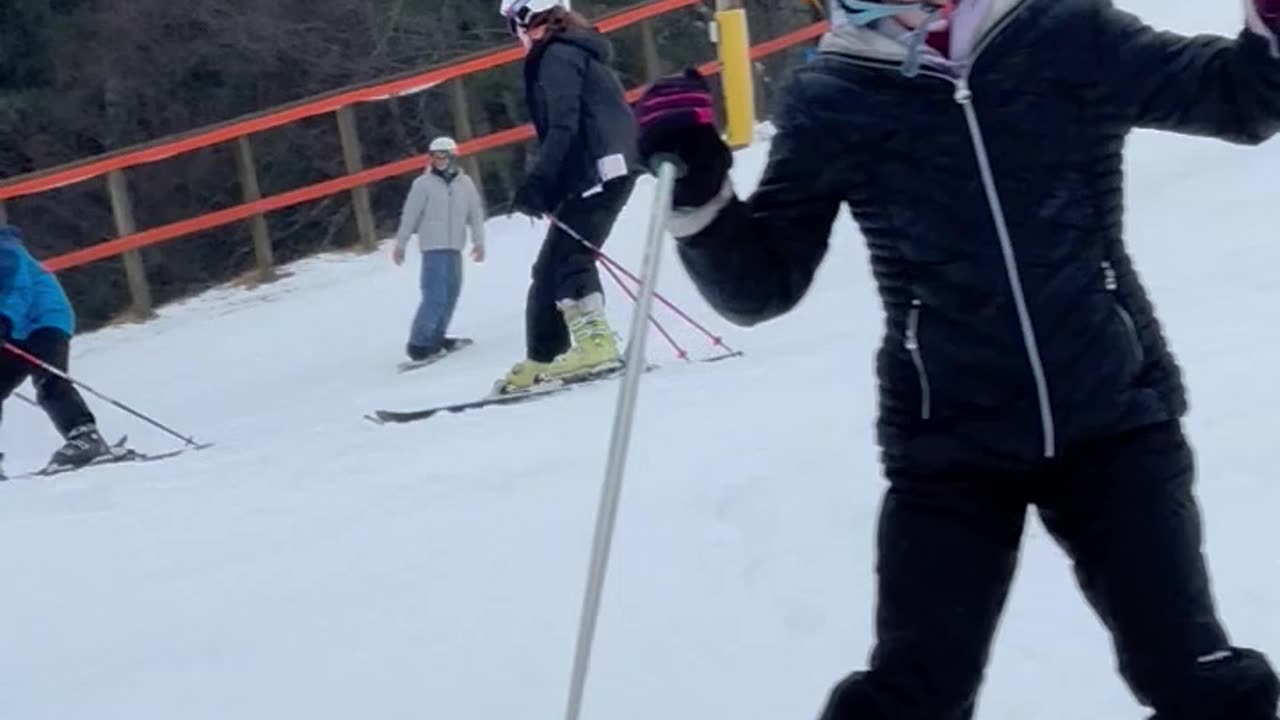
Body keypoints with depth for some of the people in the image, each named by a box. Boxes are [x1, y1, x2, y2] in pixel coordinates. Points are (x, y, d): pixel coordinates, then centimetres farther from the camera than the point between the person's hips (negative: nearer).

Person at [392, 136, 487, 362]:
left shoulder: (465, 183, 5)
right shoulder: (423, 184, -6)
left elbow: (476, 213, 11)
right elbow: (409, 216, -3)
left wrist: (478, 242, 9)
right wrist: (400, 244, -2)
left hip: (455, 247, 6)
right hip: (433, 247, -6)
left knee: (451, 293, 12)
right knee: (435, 296, -13)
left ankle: (435, 338, 23)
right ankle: (418, 343, -9)